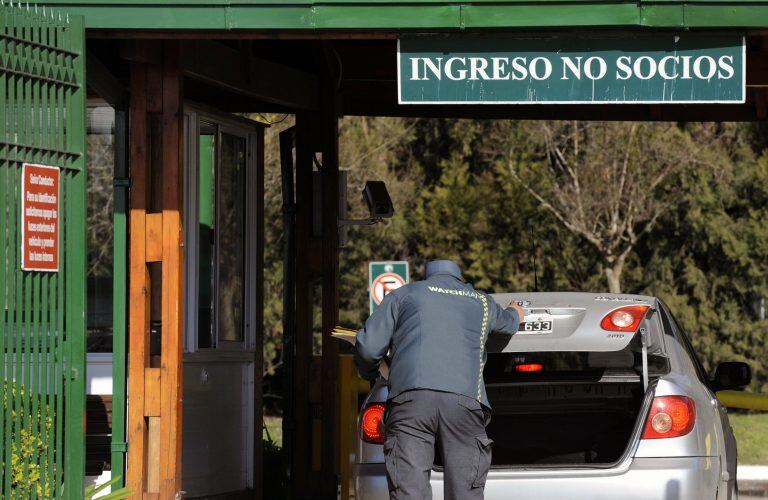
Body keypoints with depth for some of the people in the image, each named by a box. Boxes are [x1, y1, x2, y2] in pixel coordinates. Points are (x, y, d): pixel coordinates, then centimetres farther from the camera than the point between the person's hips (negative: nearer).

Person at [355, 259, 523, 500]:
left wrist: (370, 373, 36)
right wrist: (514, 314, 77)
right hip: (466, 403, 2)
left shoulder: (403, 295, 22)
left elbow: (369, 348, 13)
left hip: (411, 398, -1)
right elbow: (509, 322, 52)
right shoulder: (482, 302, 29)